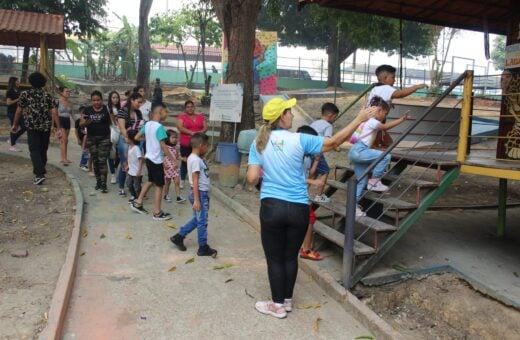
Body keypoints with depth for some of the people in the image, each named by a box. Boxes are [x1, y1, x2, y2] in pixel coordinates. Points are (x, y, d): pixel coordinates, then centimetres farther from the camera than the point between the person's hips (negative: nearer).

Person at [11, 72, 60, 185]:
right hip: (46, 128, 3)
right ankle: (39, 171, 27)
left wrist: (15, 125, 14)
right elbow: (54, 113, -4)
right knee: (43, 150, 14)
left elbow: (19, 111, 2)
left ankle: (40, 174, -18)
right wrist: (57, 128, -4)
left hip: (32, 127, -3)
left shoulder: (25, 94, 0)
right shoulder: (48, 96, 5)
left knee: (34, 150, -3)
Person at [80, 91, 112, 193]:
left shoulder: (106, 109, -1)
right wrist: (88, 121, -13)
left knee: (102, 161, -7)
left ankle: (103, 184, -5)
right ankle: (98, 181, 22)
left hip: (104, 138, -2)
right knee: (95, 161, 9)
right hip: (91, 139, 3)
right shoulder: (87, 110, 4)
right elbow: (81, 124, 3)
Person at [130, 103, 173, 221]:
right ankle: (157, 213, 8)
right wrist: (173, 159, -16)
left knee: (150, 181, 25)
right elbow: (163, 146, -21)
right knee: (159, 186, 1)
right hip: (157, 160, -8)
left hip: (148, 157, 8)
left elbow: (136, 137, 13)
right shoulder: (159, 127, -20)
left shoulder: (147, 124, 5)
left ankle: (137, 203, 30)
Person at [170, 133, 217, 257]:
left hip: (203, 193, 10)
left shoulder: (195, 158, 12)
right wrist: (196, 200, -24)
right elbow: (195, 181, -23)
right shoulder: (196, 160, -19)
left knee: (197, 219, 19)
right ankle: (203, 247, 13)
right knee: (202, 221, 1)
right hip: (200, 193, -10)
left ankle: (179, 237, 27)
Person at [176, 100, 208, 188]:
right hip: (185, 144, -2)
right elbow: (180, 127, -12)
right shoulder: (181, 116, 1)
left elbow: (205, 127, 7)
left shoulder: (200, 116, 11)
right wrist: (191, 132, -22)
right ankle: (182, 181, 18)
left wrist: (200, 132, -14)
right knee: (185, 162, 6)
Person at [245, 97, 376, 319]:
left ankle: (278, 305, 24)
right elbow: (333, 142, -2)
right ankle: (287, 300, 33)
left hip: (272, 207, 0)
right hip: (298, 208, 1)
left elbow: (252, 179, -8)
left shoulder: (258, 143, -1)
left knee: (275, 258, 12)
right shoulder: (299, 140, -6)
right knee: (291, 256, 17)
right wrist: (359, 119, 6)